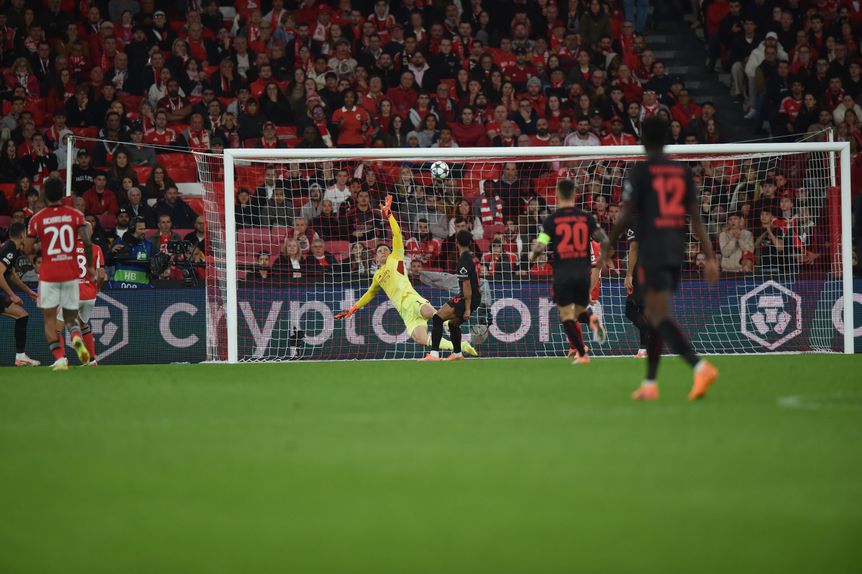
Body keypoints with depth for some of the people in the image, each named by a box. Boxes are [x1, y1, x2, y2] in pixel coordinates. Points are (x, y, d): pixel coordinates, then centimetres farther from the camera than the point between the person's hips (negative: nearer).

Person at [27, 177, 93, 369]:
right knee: (71, 316, 13)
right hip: (71, 274, 2)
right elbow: (87, 242, -9)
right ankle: (77, 337, -21)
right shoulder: (75, 215, 0)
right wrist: (89, 266, 3)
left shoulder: (37, 219, -2)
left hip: (48, 275, -2)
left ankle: (59, 357, -13)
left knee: (50, 319, 4)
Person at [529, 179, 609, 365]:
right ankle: (592, 319, -15)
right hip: (583, 271, 3)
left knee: (567, 316, 6)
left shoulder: (551, 220, -5)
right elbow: (605, 241, 1)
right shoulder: (586, 217, 2)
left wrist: (532, 255, 10)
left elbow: (540, 246, -12)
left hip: (562, 272, -3)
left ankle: (582, 354, -3)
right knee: (580, 311, 19)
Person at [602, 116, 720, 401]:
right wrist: (710, 257, 5)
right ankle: (649, 383, 20)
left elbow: (627, 215, -8)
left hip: (651, 250, -6)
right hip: (676, 250, 6)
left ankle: (700, 367, -31)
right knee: (654, 315, 18)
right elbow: (696, 217, 6)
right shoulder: (682, 171, 10)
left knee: (660, 317, -11)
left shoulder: (640, 172, -6)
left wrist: (609, 243, 7)